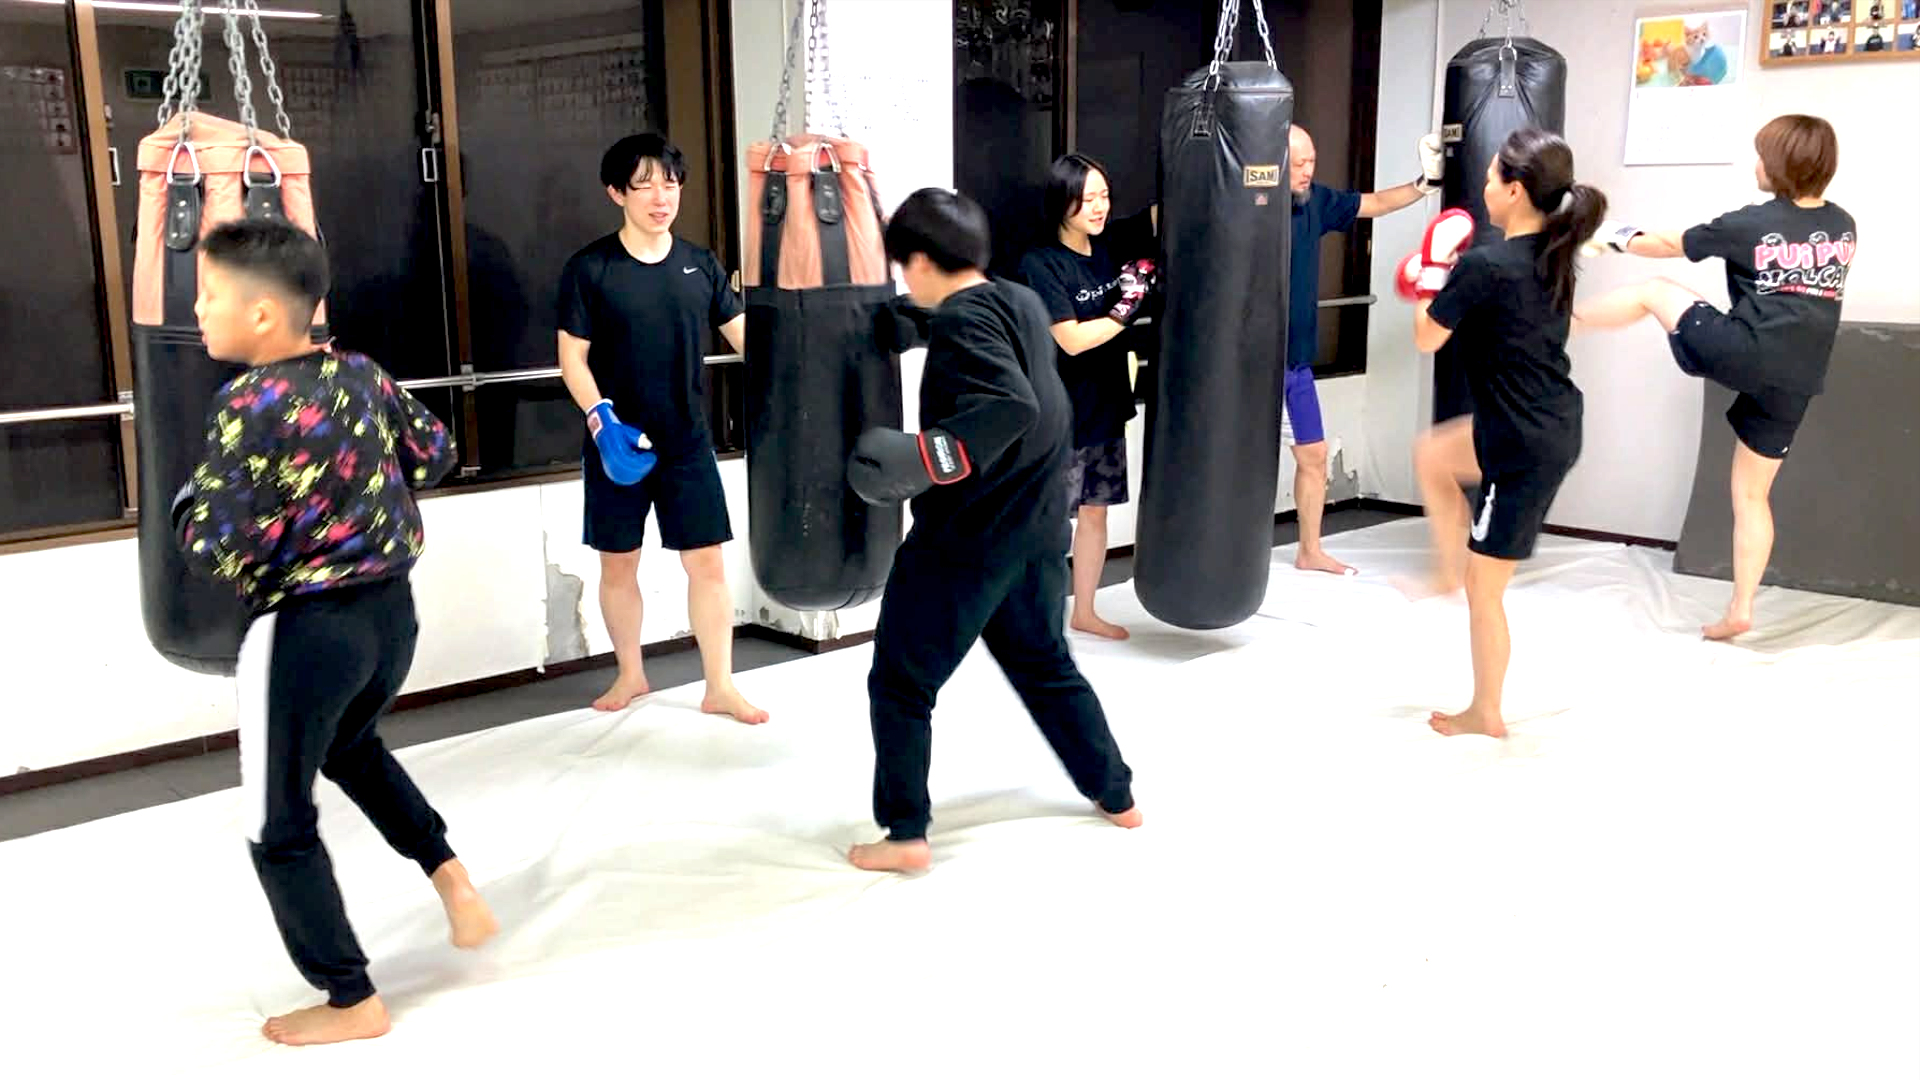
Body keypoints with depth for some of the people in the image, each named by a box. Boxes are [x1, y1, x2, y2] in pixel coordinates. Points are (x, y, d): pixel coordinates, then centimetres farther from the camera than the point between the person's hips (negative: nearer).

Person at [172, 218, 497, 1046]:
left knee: (279, 824, 11)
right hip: (391, 607, 7)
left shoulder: (252, 404, -20)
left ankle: (351, 1003, 19)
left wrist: (189, 501, -1)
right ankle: (447, 870, 24)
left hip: (306, 628, -7)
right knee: (351, 746, 35)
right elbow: (434, 454, 14)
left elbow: (221, 549, -21)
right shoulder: (362, 374, 1)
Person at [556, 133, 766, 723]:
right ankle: (630, 675, 30)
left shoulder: (700, 264, 2)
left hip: (688, 441, 2)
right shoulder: (589, 268, -7)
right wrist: (601, 420, -20)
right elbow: (572, 357, -7)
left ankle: (720, 687, 13)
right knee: (618, 563, 10)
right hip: (618, 443, -2)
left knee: (708, 563, 2)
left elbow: (743, 333, 5)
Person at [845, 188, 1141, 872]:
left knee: (900, 683, 4)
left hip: (965, 536, -8)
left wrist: (929, 456, -31)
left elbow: (1011, 407, -31)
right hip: (1038, 528, 9)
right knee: (1046, 666, 24)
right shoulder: (1022, 301, 8)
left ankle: (904, 834, 8)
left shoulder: (960, 320, -17)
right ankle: (1115, 793, 33)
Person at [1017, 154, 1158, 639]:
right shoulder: (1040, 264, -16)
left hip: (1105, 407, 7)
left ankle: (1084, 613, 30)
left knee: (1095, 510, 15)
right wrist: (1126, 309, -17)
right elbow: (1072, 340, -21)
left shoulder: (1112, 245, 2)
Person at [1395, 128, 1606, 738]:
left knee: (1484, 589, 7)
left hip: (1525, 447, -8)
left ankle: (1486, 714, 23)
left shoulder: (1484, 265, -22)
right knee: (1431, 454, 28)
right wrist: (1451, 282, 11)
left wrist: (1430, 276, 7)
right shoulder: (1553, 257, 3)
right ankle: (1450, 570, 34)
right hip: (1548, 425, 9)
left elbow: (1427, 340, -8)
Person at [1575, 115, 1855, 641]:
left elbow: (1670, 245, 7)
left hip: (1742, 354, -5)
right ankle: (1740, 611, 14)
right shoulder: (1844, 226, 10)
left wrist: (1618, 238, 25)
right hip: (1795, 381, 6)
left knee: (1654, 289, 15)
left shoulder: (1749, 224, -6)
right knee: (1751, 494, 13)